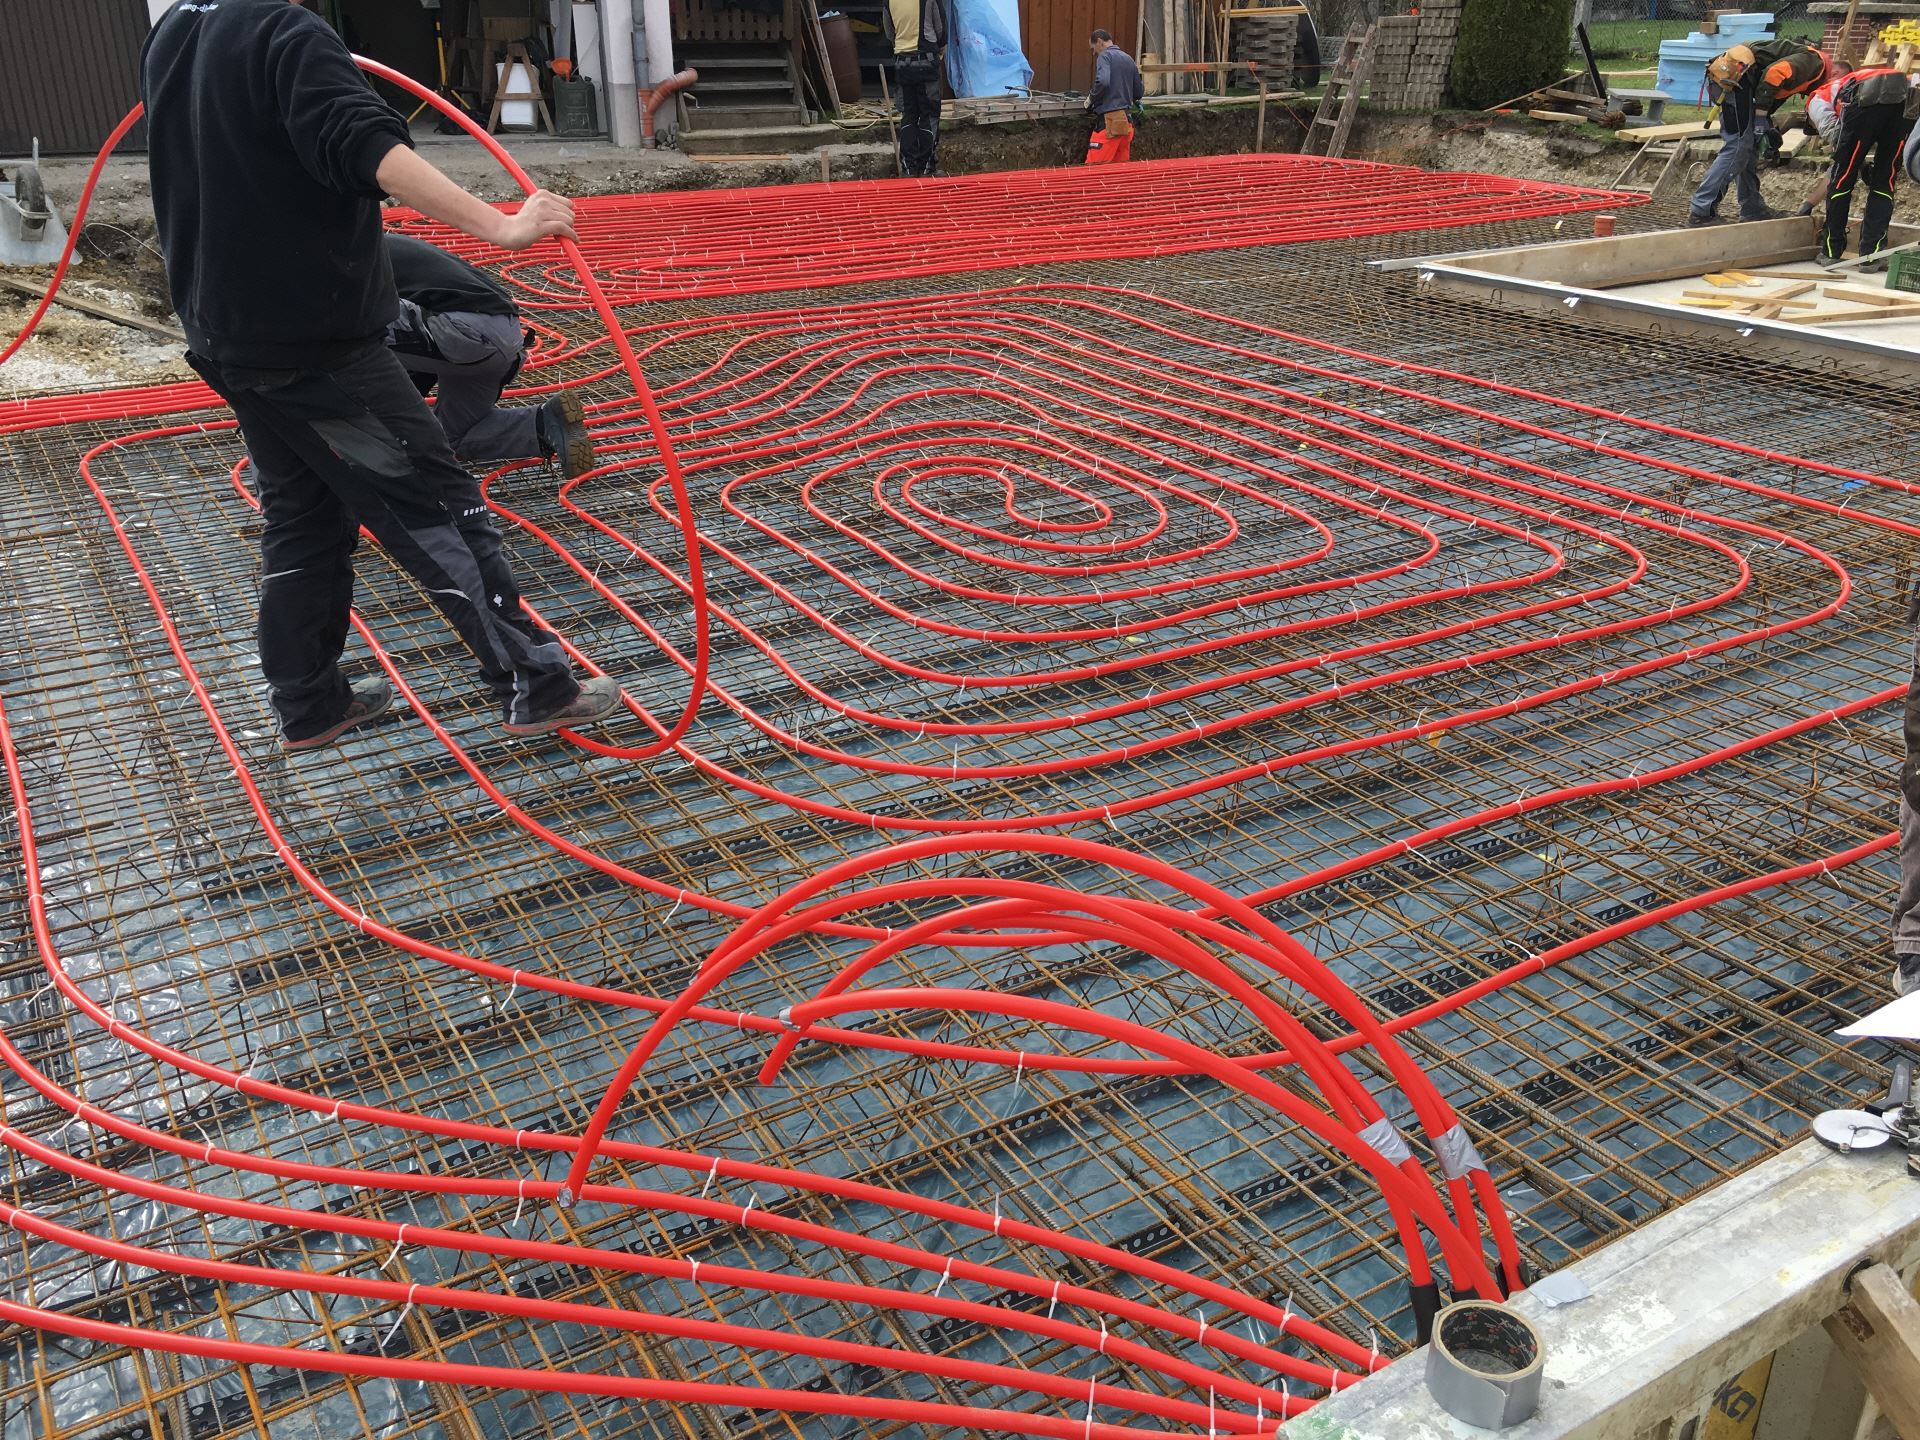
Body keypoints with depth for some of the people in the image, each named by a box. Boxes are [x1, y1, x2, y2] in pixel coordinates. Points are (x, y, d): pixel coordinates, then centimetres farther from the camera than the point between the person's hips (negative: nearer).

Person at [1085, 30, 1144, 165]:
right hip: (1127, 119, 8)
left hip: (1109, 119, -8)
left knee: (1094, 166, -10)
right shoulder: (1128, 59, 18)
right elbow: (1139, 92, 20)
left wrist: (1091, 99, -5)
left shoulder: (1105, 56, -3)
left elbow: (1103, 82, -21)